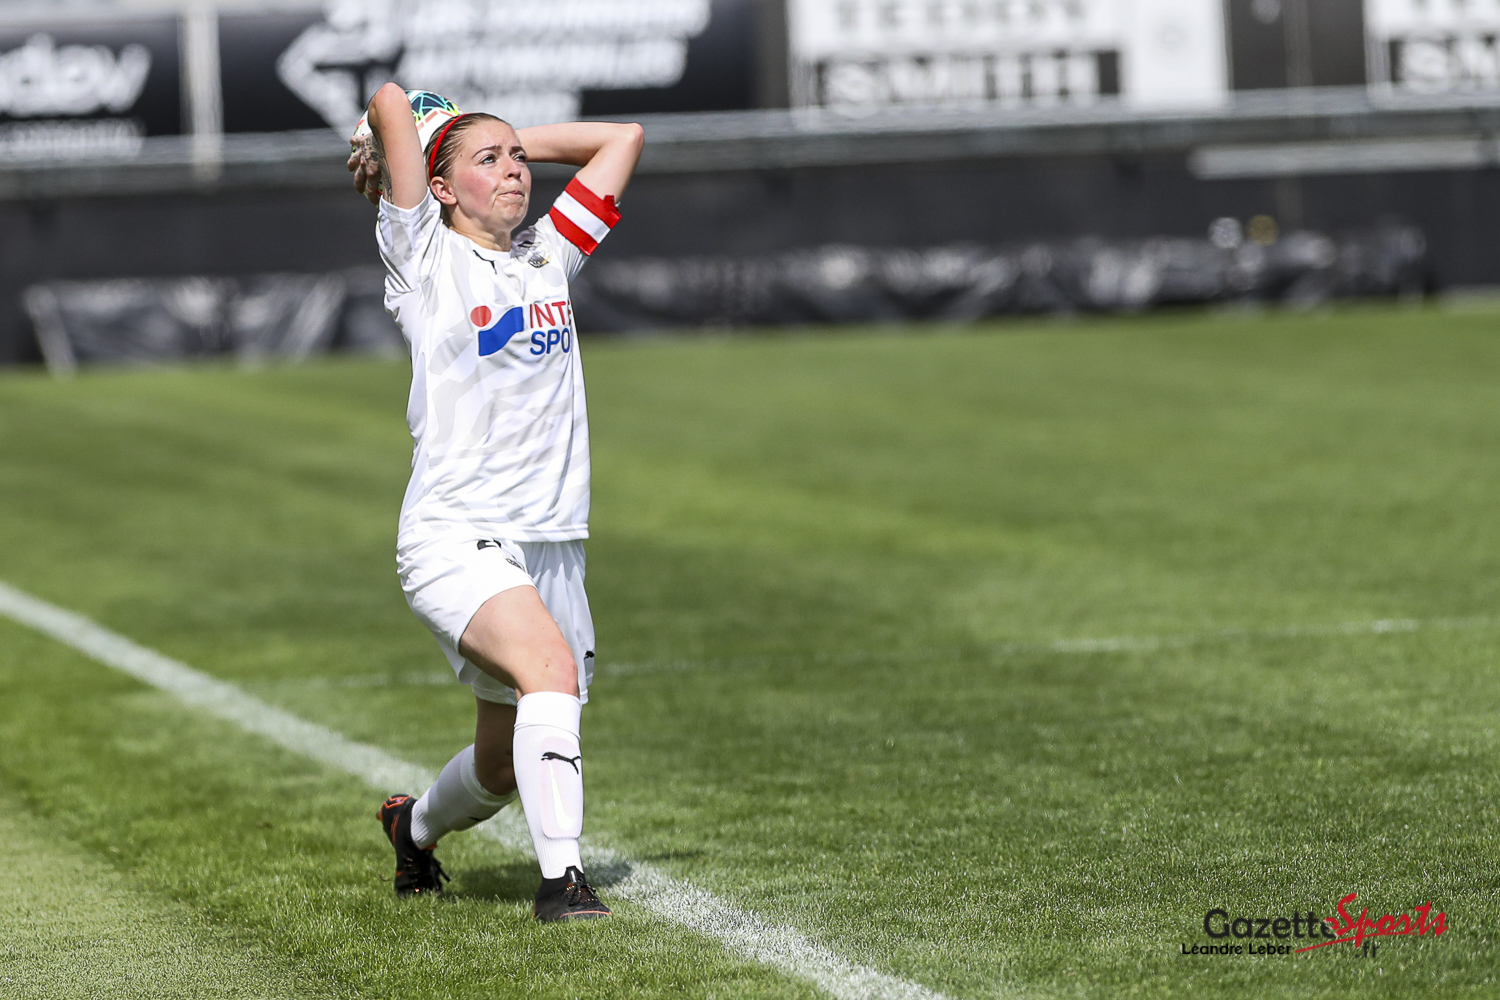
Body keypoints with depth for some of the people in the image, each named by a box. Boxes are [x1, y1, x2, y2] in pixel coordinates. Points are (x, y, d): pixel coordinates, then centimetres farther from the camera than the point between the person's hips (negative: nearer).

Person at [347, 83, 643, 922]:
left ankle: (418, 824, 44)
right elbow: (391, 103, -10)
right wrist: (389, 156, 10)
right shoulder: (426, 258, 0)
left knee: (505, 766, 13)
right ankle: (562, 877, -33)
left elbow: (623, 138, 20)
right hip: (456, 538, -6)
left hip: (553, 546, 6)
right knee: (551, 666, -32)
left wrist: (516, 142, 18)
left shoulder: (548, 256, 15)